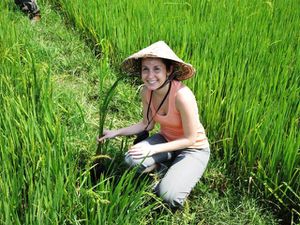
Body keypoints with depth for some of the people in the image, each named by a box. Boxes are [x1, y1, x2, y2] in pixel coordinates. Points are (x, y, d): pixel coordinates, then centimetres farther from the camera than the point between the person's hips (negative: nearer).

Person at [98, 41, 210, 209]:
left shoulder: (182, 95, -33)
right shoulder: (147, 91, -13)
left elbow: (190, 139, -22)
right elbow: (147, 124, 4)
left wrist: (153, 149, -25)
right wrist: (116, 132, -5)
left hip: (194, 149, -5)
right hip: (166, 139, 5)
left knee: (169, 196, -24)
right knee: (131, 159, -22)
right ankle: (169, 173, 4)